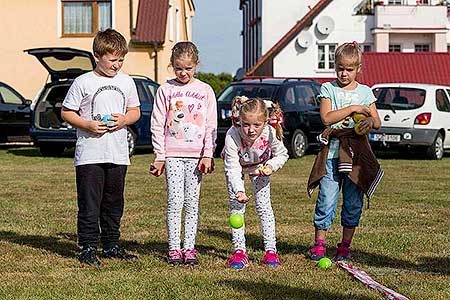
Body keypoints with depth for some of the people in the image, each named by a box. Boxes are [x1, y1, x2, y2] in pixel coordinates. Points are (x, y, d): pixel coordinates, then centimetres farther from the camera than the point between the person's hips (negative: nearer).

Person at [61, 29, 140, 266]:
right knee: (89, 203, -3)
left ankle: (111, 245, 21)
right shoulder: (83, 83, -4)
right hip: (89, 154, -4)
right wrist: (88, 125, -15)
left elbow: (135, 111, 17)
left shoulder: (126, 82, 9)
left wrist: (124, 120, -4)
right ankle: (88, 248, 3)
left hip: (118, 154, 4)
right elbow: (66, 113, 0)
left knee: (114, 202, 11)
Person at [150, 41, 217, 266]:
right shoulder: (165, 90, 3)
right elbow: (157, 125, 3)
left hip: (196, 154, 1)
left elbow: (211, 126, 5)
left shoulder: (205, 91, 6)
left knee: (192, 203, 3)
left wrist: (208, 155, -3)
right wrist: (159, 156, -2)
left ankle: (189, 248, 9)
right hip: (172, 154, -1)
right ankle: (174, 249, 0)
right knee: (175, 201, -5)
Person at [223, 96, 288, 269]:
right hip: (237, 166, -1)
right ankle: (239, 251, 3)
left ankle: (270, 250, 5)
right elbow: (232, 168, -39)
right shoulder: (232, 135, -42)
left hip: (259, 167, 1)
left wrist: (271, 166, -30)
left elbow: (282, 154, -12)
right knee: (236, 206, -5)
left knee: (264, 206, -2)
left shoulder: (270, 134, -35)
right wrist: (238, 190, -52)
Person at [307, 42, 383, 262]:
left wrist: (370, 121, -17)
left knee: (353, 201, 5)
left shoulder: (364, 92, 10)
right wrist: (352, 108, -15)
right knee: (326, 198, -4)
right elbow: (326, 118, -10)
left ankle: (345, 245, 15)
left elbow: (377, 122, 6)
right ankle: (319, 243, 7)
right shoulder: (328, 89, 4)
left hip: (357, 152, 2)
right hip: (332, 152, -2)